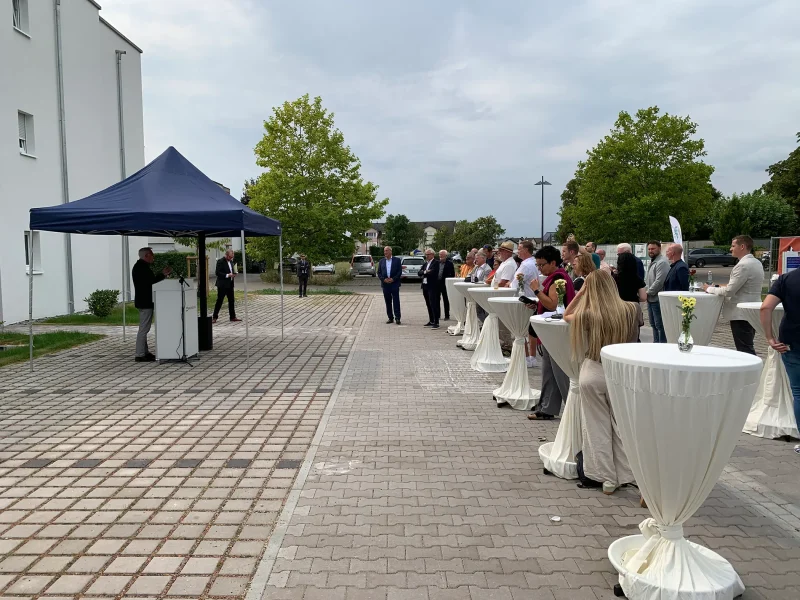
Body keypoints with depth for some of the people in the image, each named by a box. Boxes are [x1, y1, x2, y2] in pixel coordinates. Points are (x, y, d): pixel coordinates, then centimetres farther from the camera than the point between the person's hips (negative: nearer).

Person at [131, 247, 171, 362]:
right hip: (145, 303, -11)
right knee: (143, 329, -8)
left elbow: (150, 281, 17)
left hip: (145, 302, 11)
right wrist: (163, 274, -15)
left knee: (144, 329, 16)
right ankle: (140, 355, -6)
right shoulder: (141, 267, -17)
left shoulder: (141, 266, 16)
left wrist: (162, 274, 11)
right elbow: (150, 282, -22)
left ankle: (145, 352, 24)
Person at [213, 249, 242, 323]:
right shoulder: (220, 261, -11)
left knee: (231, 301, 9)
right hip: (222, 285, -8)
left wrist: (234, 274, 2)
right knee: (219, 301, -2)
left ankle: (233, 317, 14)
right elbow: (217, 273, -16)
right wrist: (227, 275, -23)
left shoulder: (231, 261, 13)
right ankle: (215, 317, 5)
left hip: (230, 284, 8)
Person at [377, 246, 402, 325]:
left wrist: (393, 279, -14)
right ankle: (390, 318, 12)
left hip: (394, 284, -3)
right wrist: (384, 279, -9)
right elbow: (379, 273, 8)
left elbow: (400, 271, -3)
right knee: (388, 302, 6)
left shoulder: (397, 260, 2)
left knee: (396, 301, -5)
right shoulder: (381, 261, 11)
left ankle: (397, 318, -2)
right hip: (385, 284, 3)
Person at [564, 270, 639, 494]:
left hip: (593, 373, -2)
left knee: (597, 428, 9)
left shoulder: (587, 315, -10)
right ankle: (627, 475, 22)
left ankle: (606, 478, 16)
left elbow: (566, 316, 11)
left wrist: (581, 292, 5)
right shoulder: (631, 310, -6)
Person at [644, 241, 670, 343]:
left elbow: (659, 281, -21)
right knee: (653, 324, 17)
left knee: (659, 325, -6)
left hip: (657, 299, -10)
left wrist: (648, 292, -14)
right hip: (651, 299, 10)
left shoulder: (662, 262, -15)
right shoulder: (652, 262, 18)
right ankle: (656, 343, 26)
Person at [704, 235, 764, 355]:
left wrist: (709, 289, -6)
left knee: (745, 350, -5)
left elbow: (729, 291, -20)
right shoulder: (757, 263, 12)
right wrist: (725, 286, 13)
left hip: (741, 314, -10)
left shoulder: (743, 265, -19)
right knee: (748, 348, 17)